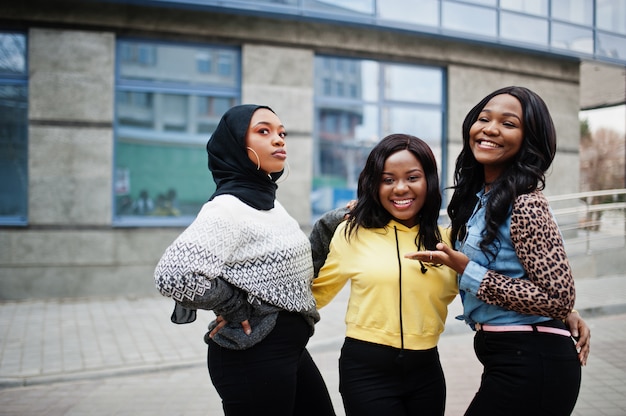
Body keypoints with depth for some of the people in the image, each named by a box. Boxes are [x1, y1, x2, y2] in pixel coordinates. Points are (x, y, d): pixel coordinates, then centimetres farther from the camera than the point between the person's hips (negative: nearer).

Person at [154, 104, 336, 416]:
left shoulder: (269, 201, 9)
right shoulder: (229, 207, -19)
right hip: (253, 356, -9)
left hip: (290, 348, 9)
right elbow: (172, 275, -31)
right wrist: (236, 307, -18)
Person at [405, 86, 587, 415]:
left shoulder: (525, 205, -18)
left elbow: (559, 298, -20)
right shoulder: (477, 197, 7)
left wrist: (468, 271, -20)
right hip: (504, 359, 8)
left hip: (532, 363, -8)